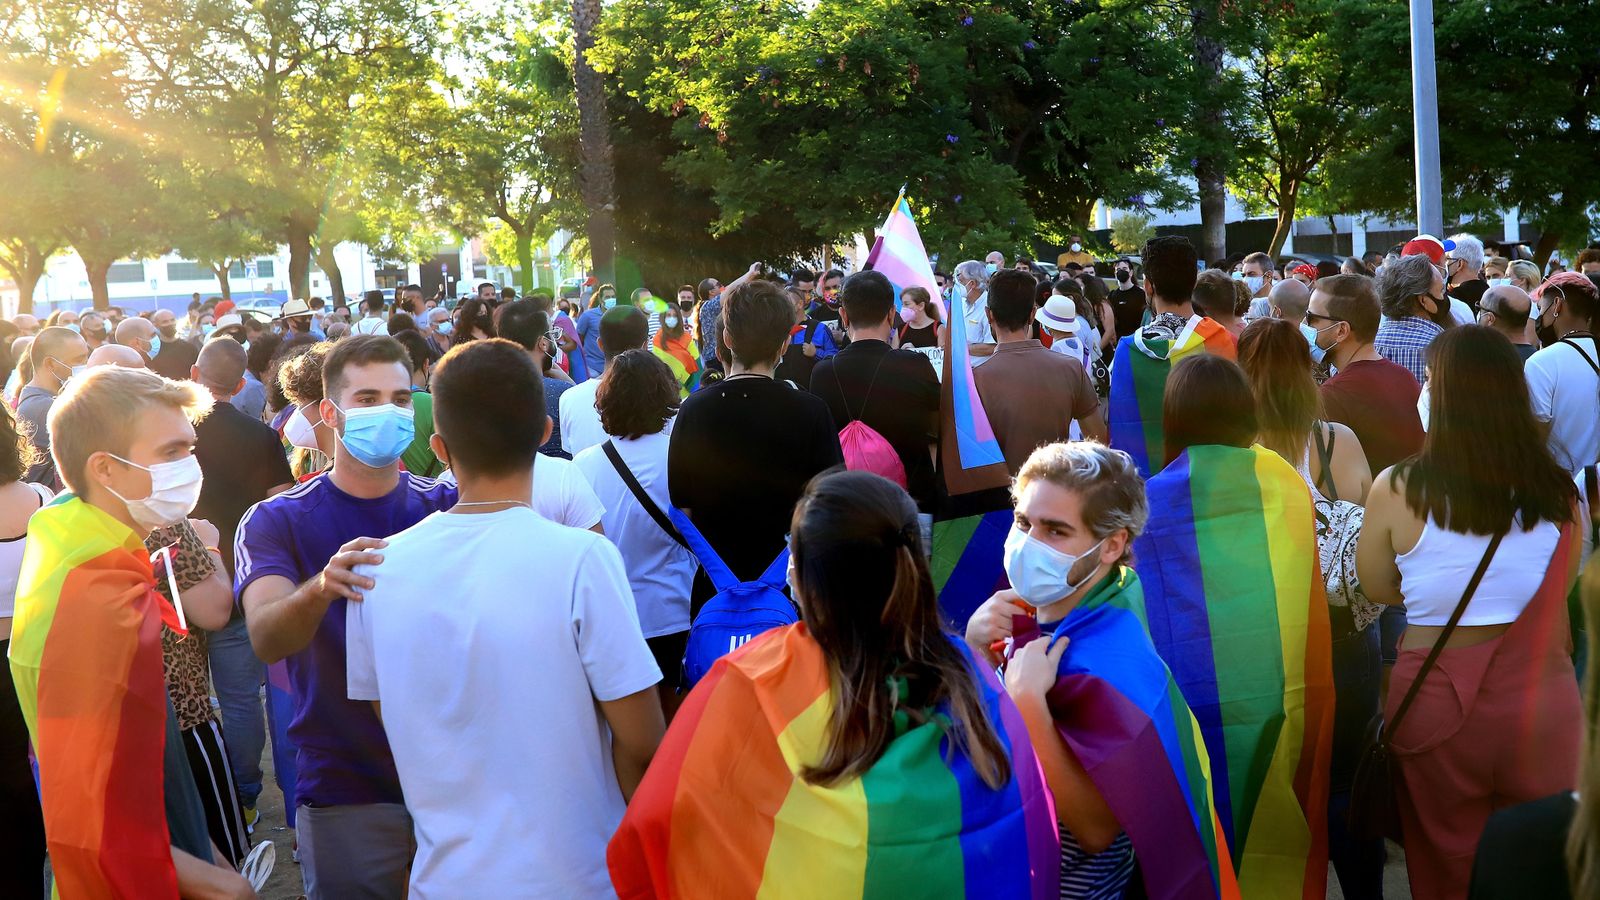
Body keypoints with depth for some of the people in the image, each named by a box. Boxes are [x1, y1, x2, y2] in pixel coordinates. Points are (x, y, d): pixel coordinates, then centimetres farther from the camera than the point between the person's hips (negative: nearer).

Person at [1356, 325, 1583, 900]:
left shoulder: (1398, 491, -15)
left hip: (1438, 700, -1)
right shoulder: (1557, 493, -9)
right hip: (1541, 702, 2)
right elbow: (1560, 590, 7)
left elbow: (1377, 589, 1)